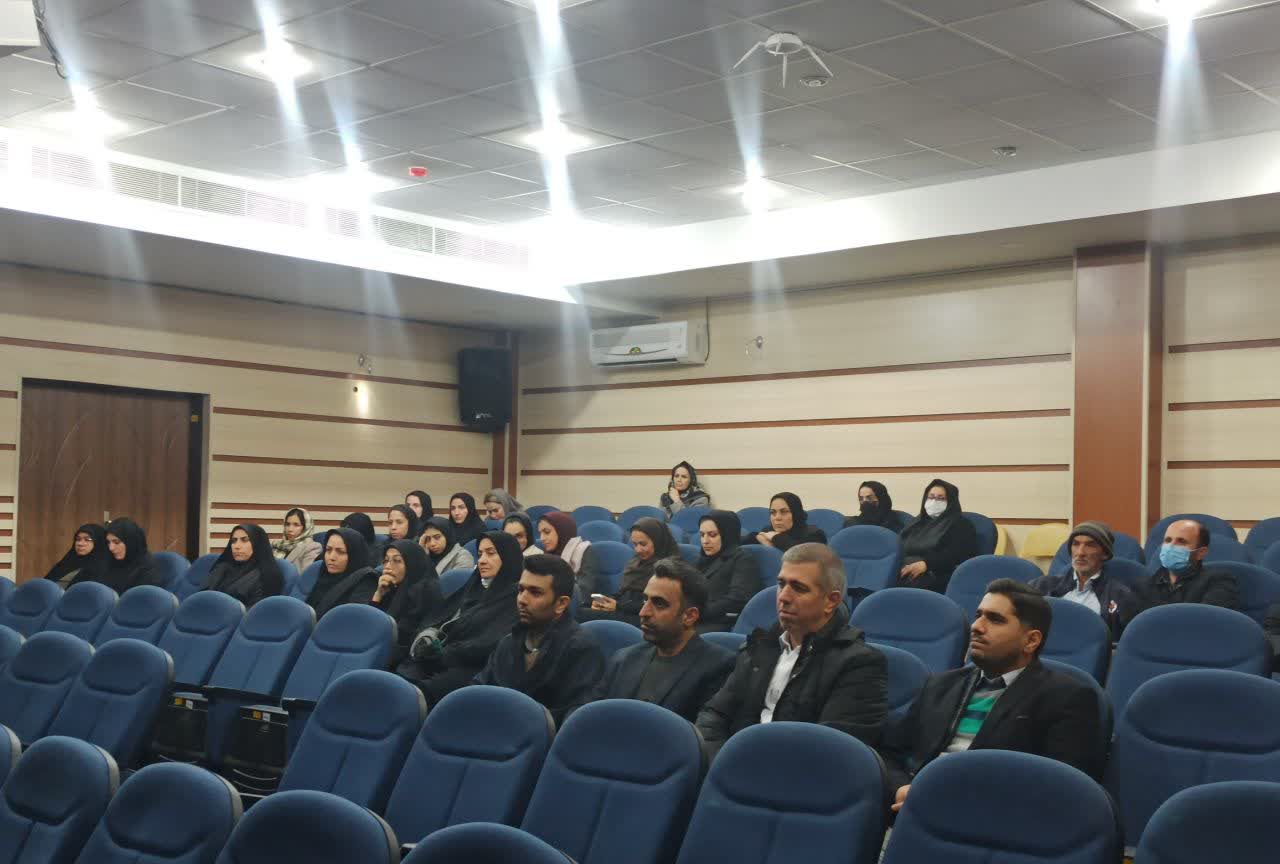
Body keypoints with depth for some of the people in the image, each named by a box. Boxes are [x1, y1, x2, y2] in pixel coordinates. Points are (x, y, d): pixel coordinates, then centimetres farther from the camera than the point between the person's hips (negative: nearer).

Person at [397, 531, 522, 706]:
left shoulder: (516, 599, 0)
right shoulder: (474, 586, 24)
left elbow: (494, 644, -12)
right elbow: (438, 617, 19)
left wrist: (443, 654, -14)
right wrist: (426, 638, -2)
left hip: (472, 669, -6)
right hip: (441, 662, 6)